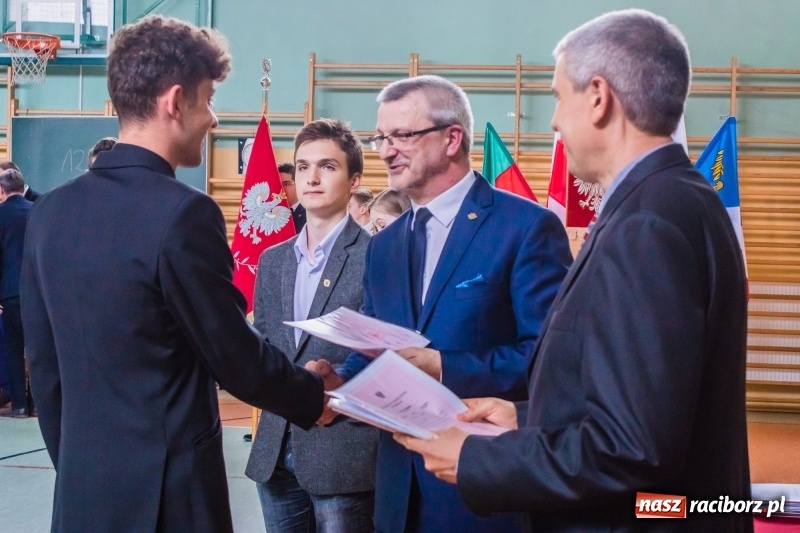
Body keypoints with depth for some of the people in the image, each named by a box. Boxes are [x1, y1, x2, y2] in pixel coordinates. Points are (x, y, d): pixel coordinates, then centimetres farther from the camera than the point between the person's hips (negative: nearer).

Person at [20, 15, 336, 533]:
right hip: (166, 490, -6)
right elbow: (236, 356, -11)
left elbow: (44, 364, 9)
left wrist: (72, 464, 19)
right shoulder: (183, 213, -18)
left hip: (82, 487, 6)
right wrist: (314, 395, 6)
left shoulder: (50, 211, 3)